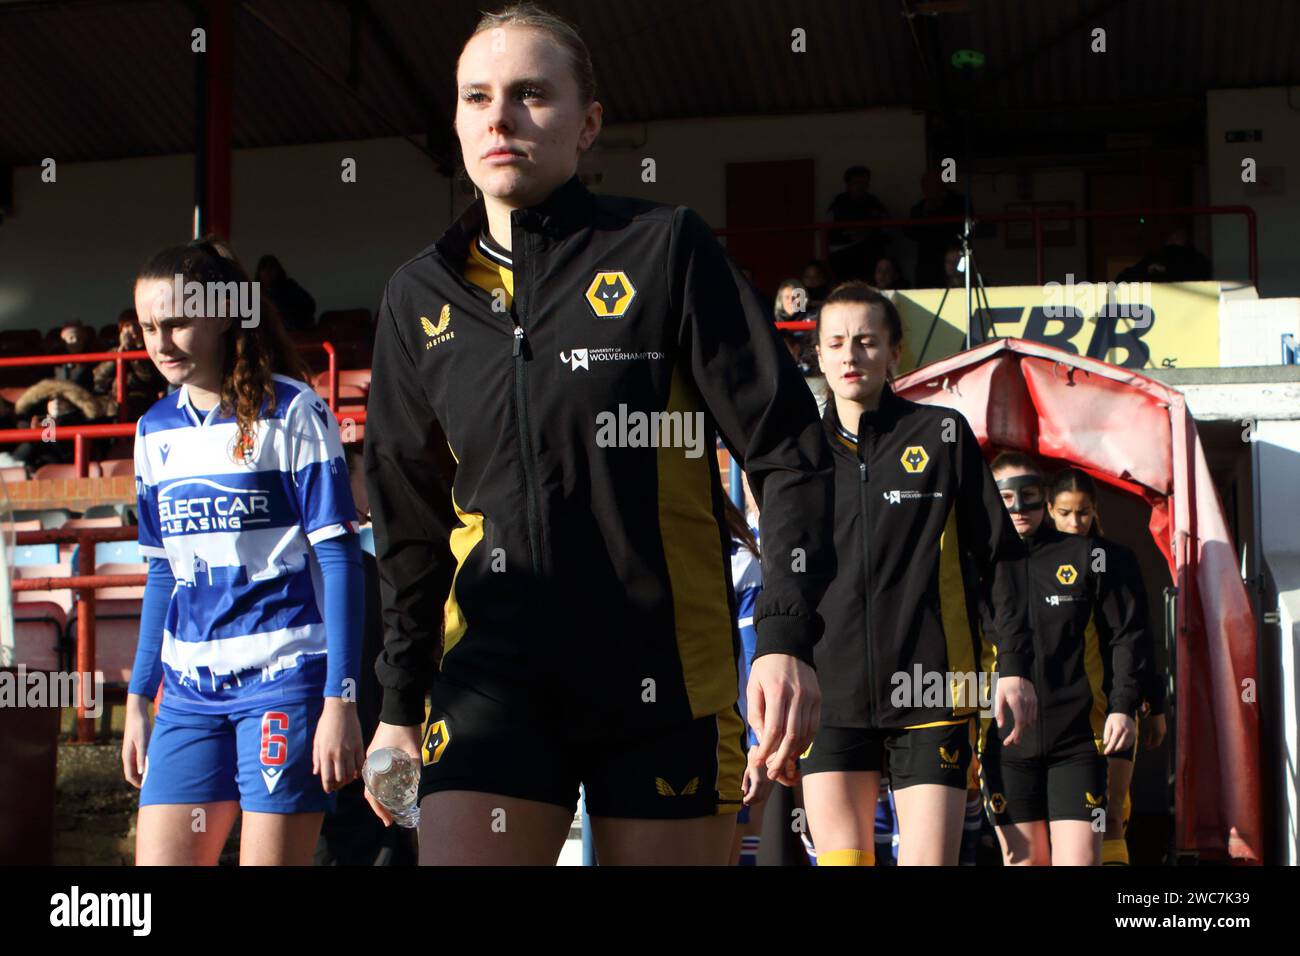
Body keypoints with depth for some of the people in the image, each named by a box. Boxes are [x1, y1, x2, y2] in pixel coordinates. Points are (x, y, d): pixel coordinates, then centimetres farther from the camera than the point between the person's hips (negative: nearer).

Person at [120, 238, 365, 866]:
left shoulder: (292, 412, -6)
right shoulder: (154, 430, 11)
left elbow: (339, 558, -7)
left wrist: (340, 699, -12)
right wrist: (138, 697, 17)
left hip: (283, 678, -5)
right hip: (190, 692, 5)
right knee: (158, 859, 1)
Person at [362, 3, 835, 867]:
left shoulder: (666, 248, -3)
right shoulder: (423, 296, 9)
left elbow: (786, 448, -5)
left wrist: (787, 640, -14)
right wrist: (400, 700, 19)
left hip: (666, 677, -2)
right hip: (493, 675, 3)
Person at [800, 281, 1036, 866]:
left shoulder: (941, 433, 3)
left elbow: (997, 552, 5)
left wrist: (1015, 664, 0)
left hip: (931, 689, -2)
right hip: (832, 693, 2)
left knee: (928, 859, -8)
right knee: (841, 856, 1)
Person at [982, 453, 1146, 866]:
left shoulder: (1089, 556, 4)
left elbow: (1126, 633, 5)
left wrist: (1123, 705, -5)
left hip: (1078, 739, -2)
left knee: (1077, 858, -8)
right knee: (1023, 858, 6)